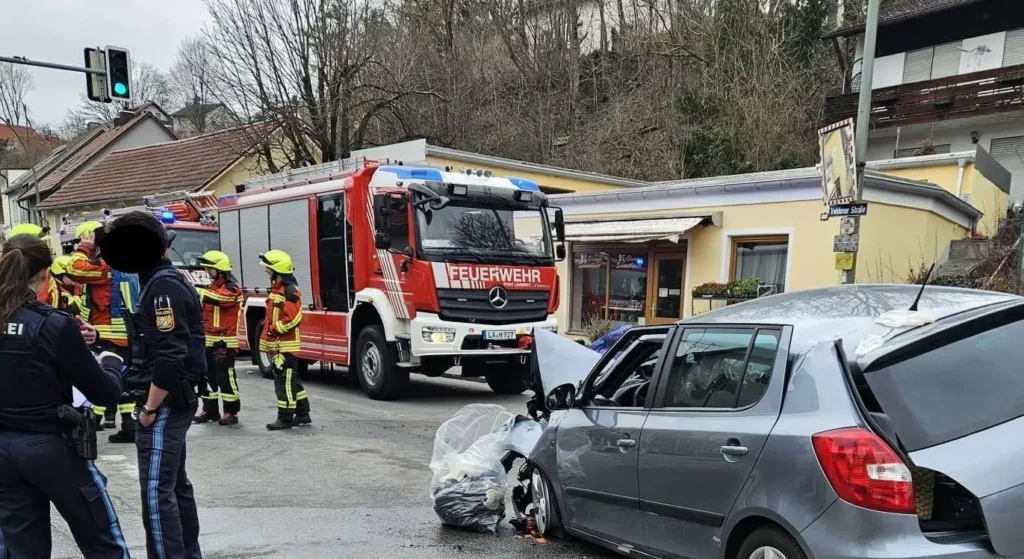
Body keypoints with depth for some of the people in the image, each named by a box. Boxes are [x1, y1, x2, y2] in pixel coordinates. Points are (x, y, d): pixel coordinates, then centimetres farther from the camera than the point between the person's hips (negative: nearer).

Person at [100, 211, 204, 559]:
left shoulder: (163, 286, -18)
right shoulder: (167, 281, 13)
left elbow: (170, 357, -24)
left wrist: (150, 407, -17)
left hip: (164, 403, -10)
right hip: (175, 400, 10)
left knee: (156, 491, -6)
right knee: (175, 483, 18)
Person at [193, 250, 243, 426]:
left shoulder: (232, 288, -11)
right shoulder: (213, 286, 17)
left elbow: (215, 298, -30)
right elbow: (204, 309, 21)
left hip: (224, 341, -9)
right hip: (209, 340, 9)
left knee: (225, 376, -5)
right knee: (206, 376, 11)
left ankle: (231, 412, 2)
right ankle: (210, 410, 20)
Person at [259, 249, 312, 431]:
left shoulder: (290, 291, -16)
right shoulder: (277, 288, 16)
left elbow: (292, 319, -22)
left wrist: (274, 330, -18)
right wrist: (267, 335, 18)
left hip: (286, 345, -10)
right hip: (277, 345, 10)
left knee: (284, 382, -5)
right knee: (291, 380, 15)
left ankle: (286, 418, 1)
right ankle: (302, 414, 22)